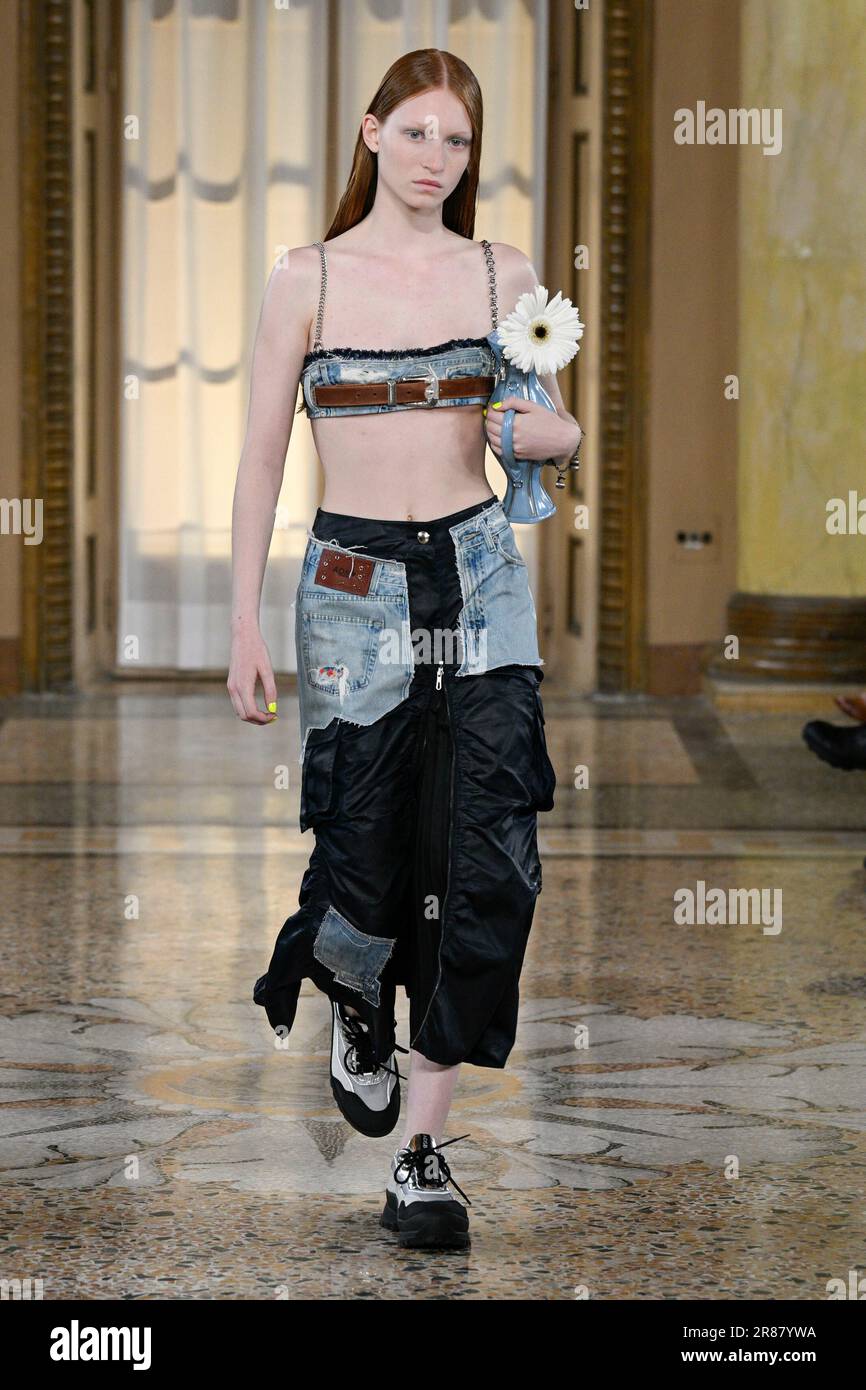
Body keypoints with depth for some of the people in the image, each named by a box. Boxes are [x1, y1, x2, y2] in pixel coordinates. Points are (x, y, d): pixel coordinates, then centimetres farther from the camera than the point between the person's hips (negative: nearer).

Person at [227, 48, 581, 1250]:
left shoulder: (502, 277, 6)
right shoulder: (306, 281, 1)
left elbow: (557, 428, 16)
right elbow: (262, 455, 2)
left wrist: (542, 432, -9)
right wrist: (244, 624, -2)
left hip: (479, 577, 2)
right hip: (354, 586, -1)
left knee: (490, 864, -9)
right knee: (368, 856, -2)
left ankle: (423, 1148, -1)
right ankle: (354, 999, 37)